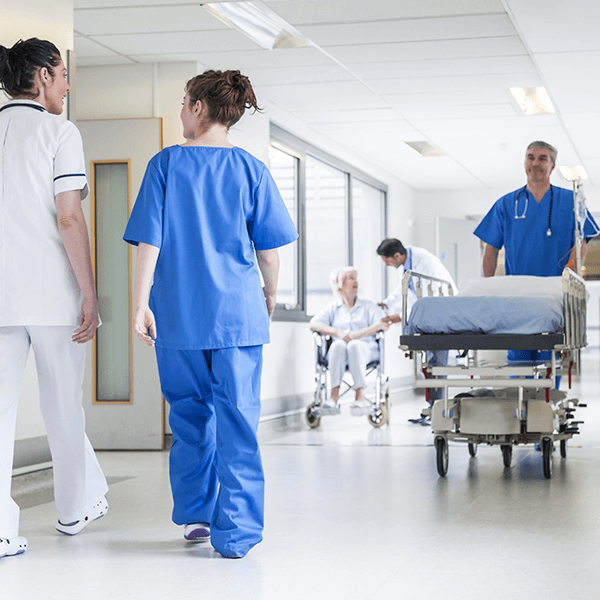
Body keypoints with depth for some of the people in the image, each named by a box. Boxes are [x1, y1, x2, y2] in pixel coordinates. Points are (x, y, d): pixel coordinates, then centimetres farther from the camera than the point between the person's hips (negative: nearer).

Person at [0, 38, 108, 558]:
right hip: (51, 291, -4)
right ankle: (77, 507, 28)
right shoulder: (59, 131, -5)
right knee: (63, 405, 11)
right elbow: (68, 219, -13)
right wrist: (89, 294, -10)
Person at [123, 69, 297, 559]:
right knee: (237, 420, 1)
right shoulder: (250, 169, 1)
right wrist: (270, 294, 19)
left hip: (178, 315, 1)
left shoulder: (166, 164, 1)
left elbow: (149, 241, -4)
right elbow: (270, 247, 3)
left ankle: (194, 513, 22)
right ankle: (235, 532, -1)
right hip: (239, 313, -1)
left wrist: (140, 303, -1)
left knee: (190, 415, 16)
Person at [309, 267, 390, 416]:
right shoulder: (332, 308, 23)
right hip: (338, 353, 1)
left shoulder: (368, 306, 23)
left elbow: (384, 324, 5)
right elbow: (313, 324, 5)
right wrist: (338, 332, -13)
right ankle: (334, 396, -49)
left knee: (354, 345, -36)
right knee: (338, 345, -35)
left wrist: (358, 334, -11)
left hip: (365, 348, 0)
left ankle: (360, 397, -48)